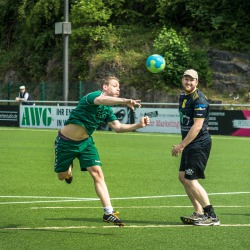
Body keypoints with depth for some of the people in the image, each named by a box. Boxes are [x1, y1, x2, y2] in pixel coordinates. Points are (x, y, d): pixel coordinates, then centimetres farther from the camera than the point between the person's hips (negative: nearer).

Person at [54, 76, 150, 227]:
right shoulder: (93, 96, -23)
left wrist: (138, 125, -18)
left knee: (97, 173, -11)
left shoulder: (108, 110, 3)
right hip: (66, 141, -6)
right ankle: (69, 167, 48)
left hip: (85, 142, 6)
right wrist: (125, 101, -62)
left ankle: (108, 213, -12)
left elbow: (117, 127, -4)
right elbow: (102, 100, -46)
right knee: (62, 176, 8)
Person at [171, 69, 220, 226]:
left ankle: (212, 217, -6)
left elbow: (197, 126, -22)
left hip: (199, 145, -10)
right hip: (190, 145, 10)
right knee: (183, 177, 11)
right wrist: (183, 145, 17)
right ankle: (199, 213, 17)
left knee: (191, 180, -11)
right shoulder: (183, 97, 13)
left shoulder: (199, 100, -17)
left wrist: (181, 145, -22)